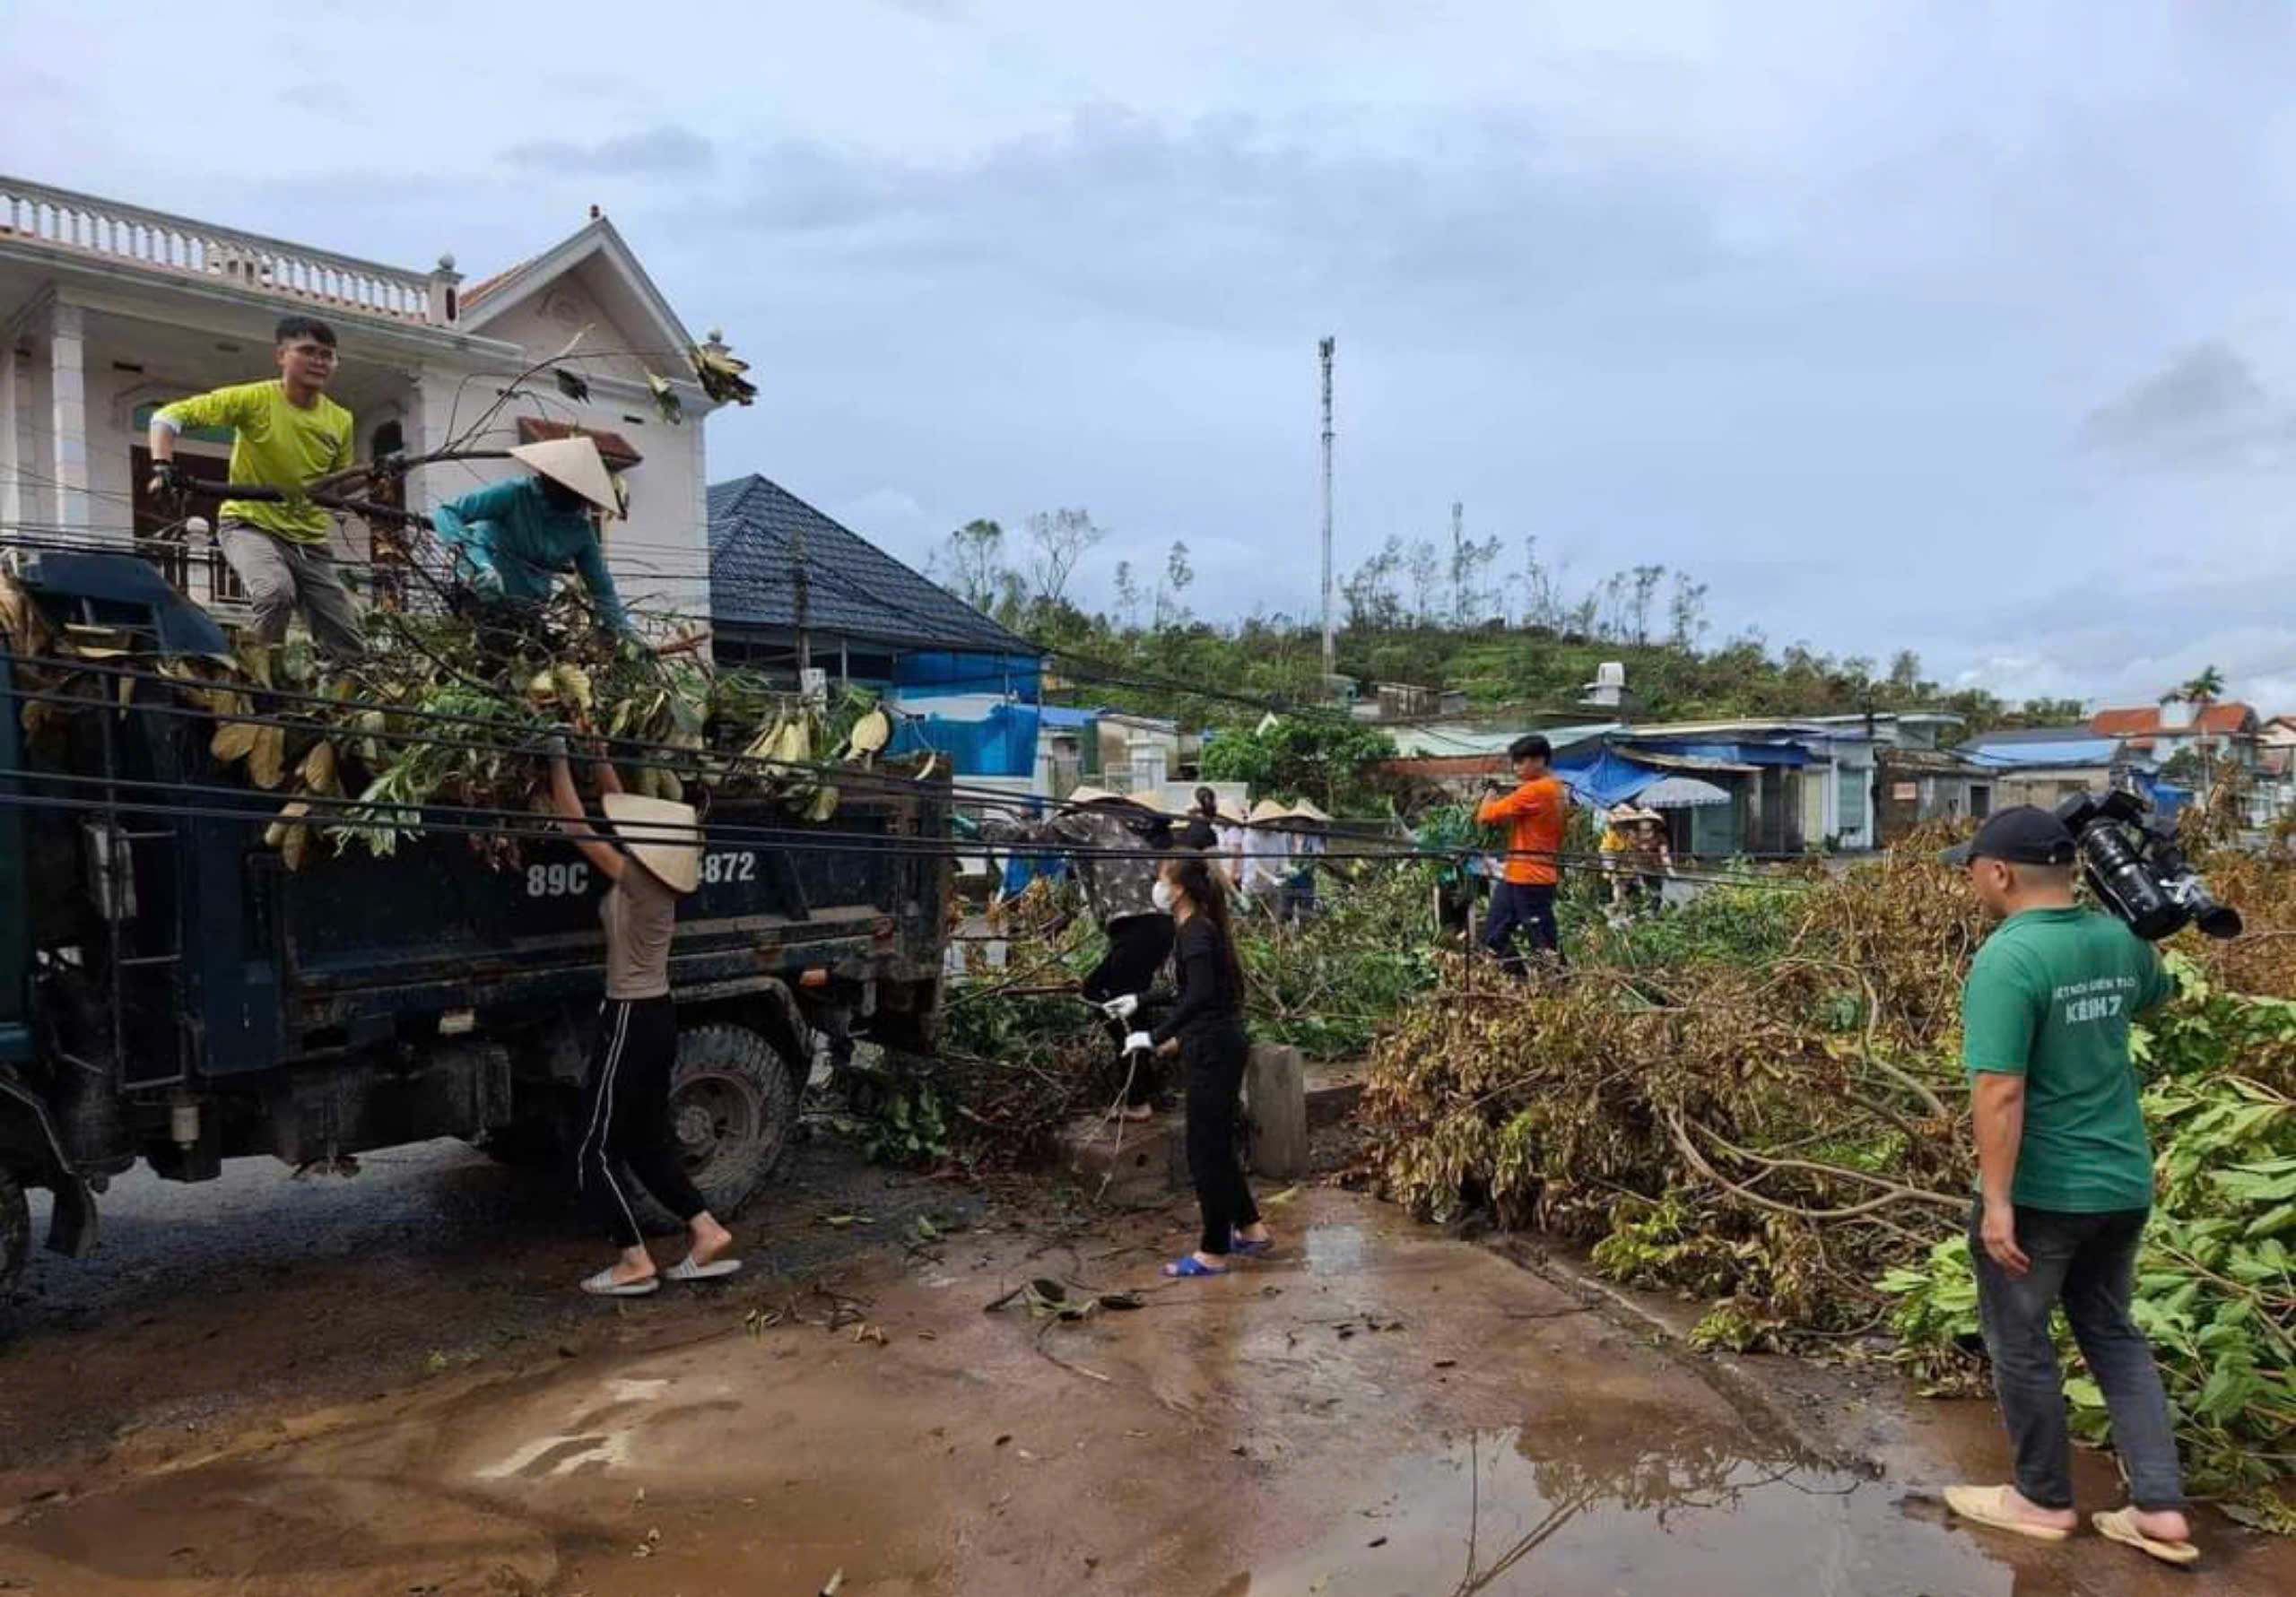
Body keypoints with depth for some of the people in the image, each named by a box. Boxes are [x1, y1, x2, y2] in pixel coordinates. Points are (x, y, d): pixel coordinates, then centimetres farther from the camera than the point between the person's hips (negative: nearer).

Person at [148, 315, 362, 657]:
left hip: (309, 539, 4)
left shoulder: (340, 421, 2)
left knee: (350, 649, -2)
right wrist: (162, 466, -25)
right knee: (276, 591, -36)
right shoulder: (254, 399, -10)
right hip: (251, 526, -4)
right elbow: (169, 415, -10)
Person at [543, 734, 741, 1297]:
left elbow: (575, 824, -18)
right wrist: (595, 753, 11)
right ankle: (708, 1234, 17)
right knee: (649, 1142, 18)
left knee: (595, 1152, 2)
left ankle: (635, 1263, 7)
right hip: (654, 1018, 9)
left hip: (630, 1022, -9)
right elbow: (620, 804, 14)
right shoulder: (653, 875, 4)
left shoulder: (635, 878, -19)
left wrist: (558, 757, -10)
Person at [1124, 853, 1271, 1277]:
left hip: (1213, 1052, -10)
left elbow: (1200, 994, -30)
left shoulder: (1195, 933, -17)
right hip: (1217, 1046, 10)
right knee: (1216, 1145, 19)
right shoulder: (1203, 928, 13)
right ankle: (1251, 1230, 29)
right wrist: (1179, 1038, 30)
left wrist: (1156, 1036, -28)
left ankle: (1213, 1253, 10)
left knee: (1207, 1150, 0)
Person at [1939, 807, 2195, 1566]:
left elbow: (2000, 1091, -26)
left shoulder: (2007, 958, -23)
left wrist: (1996, 1202, -21)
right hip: (2123, 1181, 8)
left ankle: (2043, 1499, 28)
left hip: (2041, 1190, -7)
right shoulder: (2120, 939, 1)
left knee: (2019, 1341, 12)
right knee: (2113, 1333, 22)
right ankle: (2160, 1508, 24)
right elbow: (2156, 996, 26)